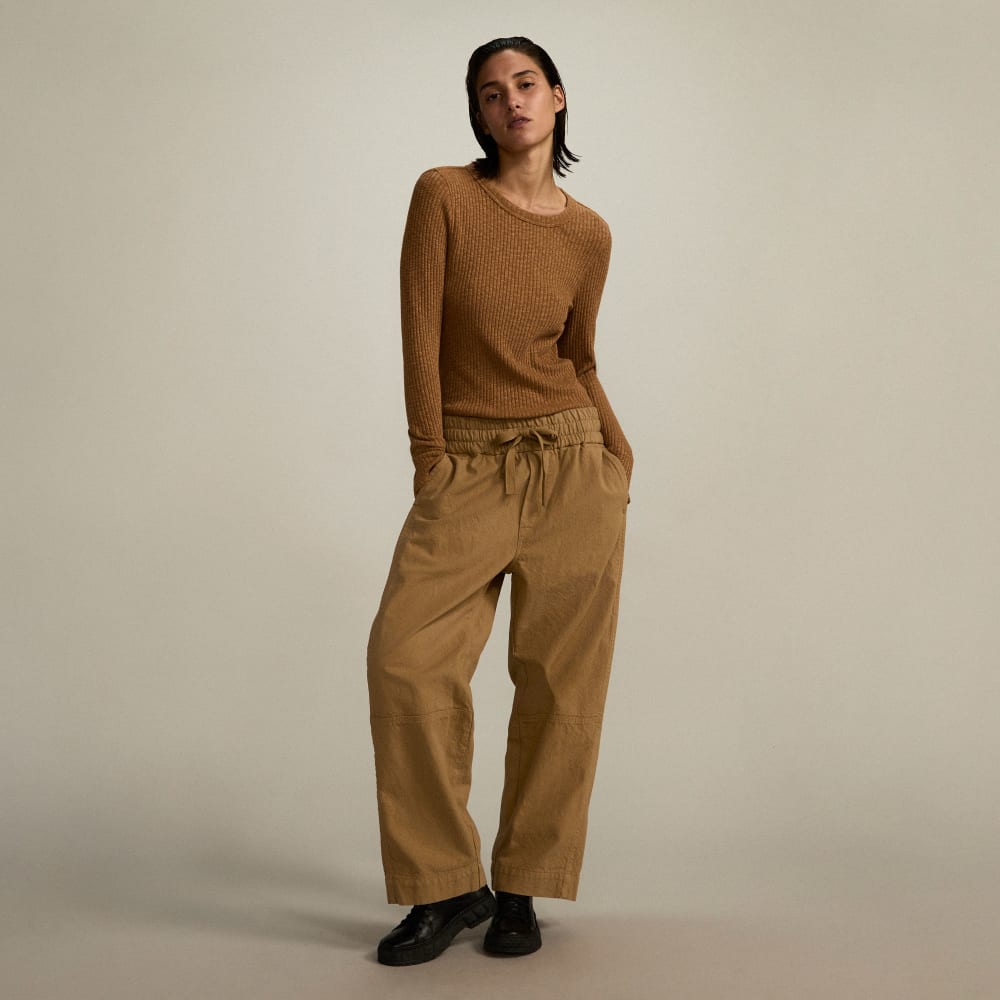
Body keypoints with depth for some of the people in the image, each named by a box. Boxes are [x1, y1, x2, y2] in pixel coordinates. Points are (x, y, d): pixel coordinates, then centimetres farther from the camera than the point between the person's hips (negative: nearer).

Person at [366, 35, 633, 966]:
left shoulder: (588, 234, 7)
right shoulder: (443, 194, -1)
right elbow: (421, 332, -5)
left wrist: (618, 458, 10)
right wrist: (430, 460, -7)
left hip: (572, 462, 2)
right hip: (468, 469, -1)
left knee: (560, 678, 1)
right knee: (405, 656, -14)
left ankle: (521, 888, 17)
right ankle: (447, 884, 3)